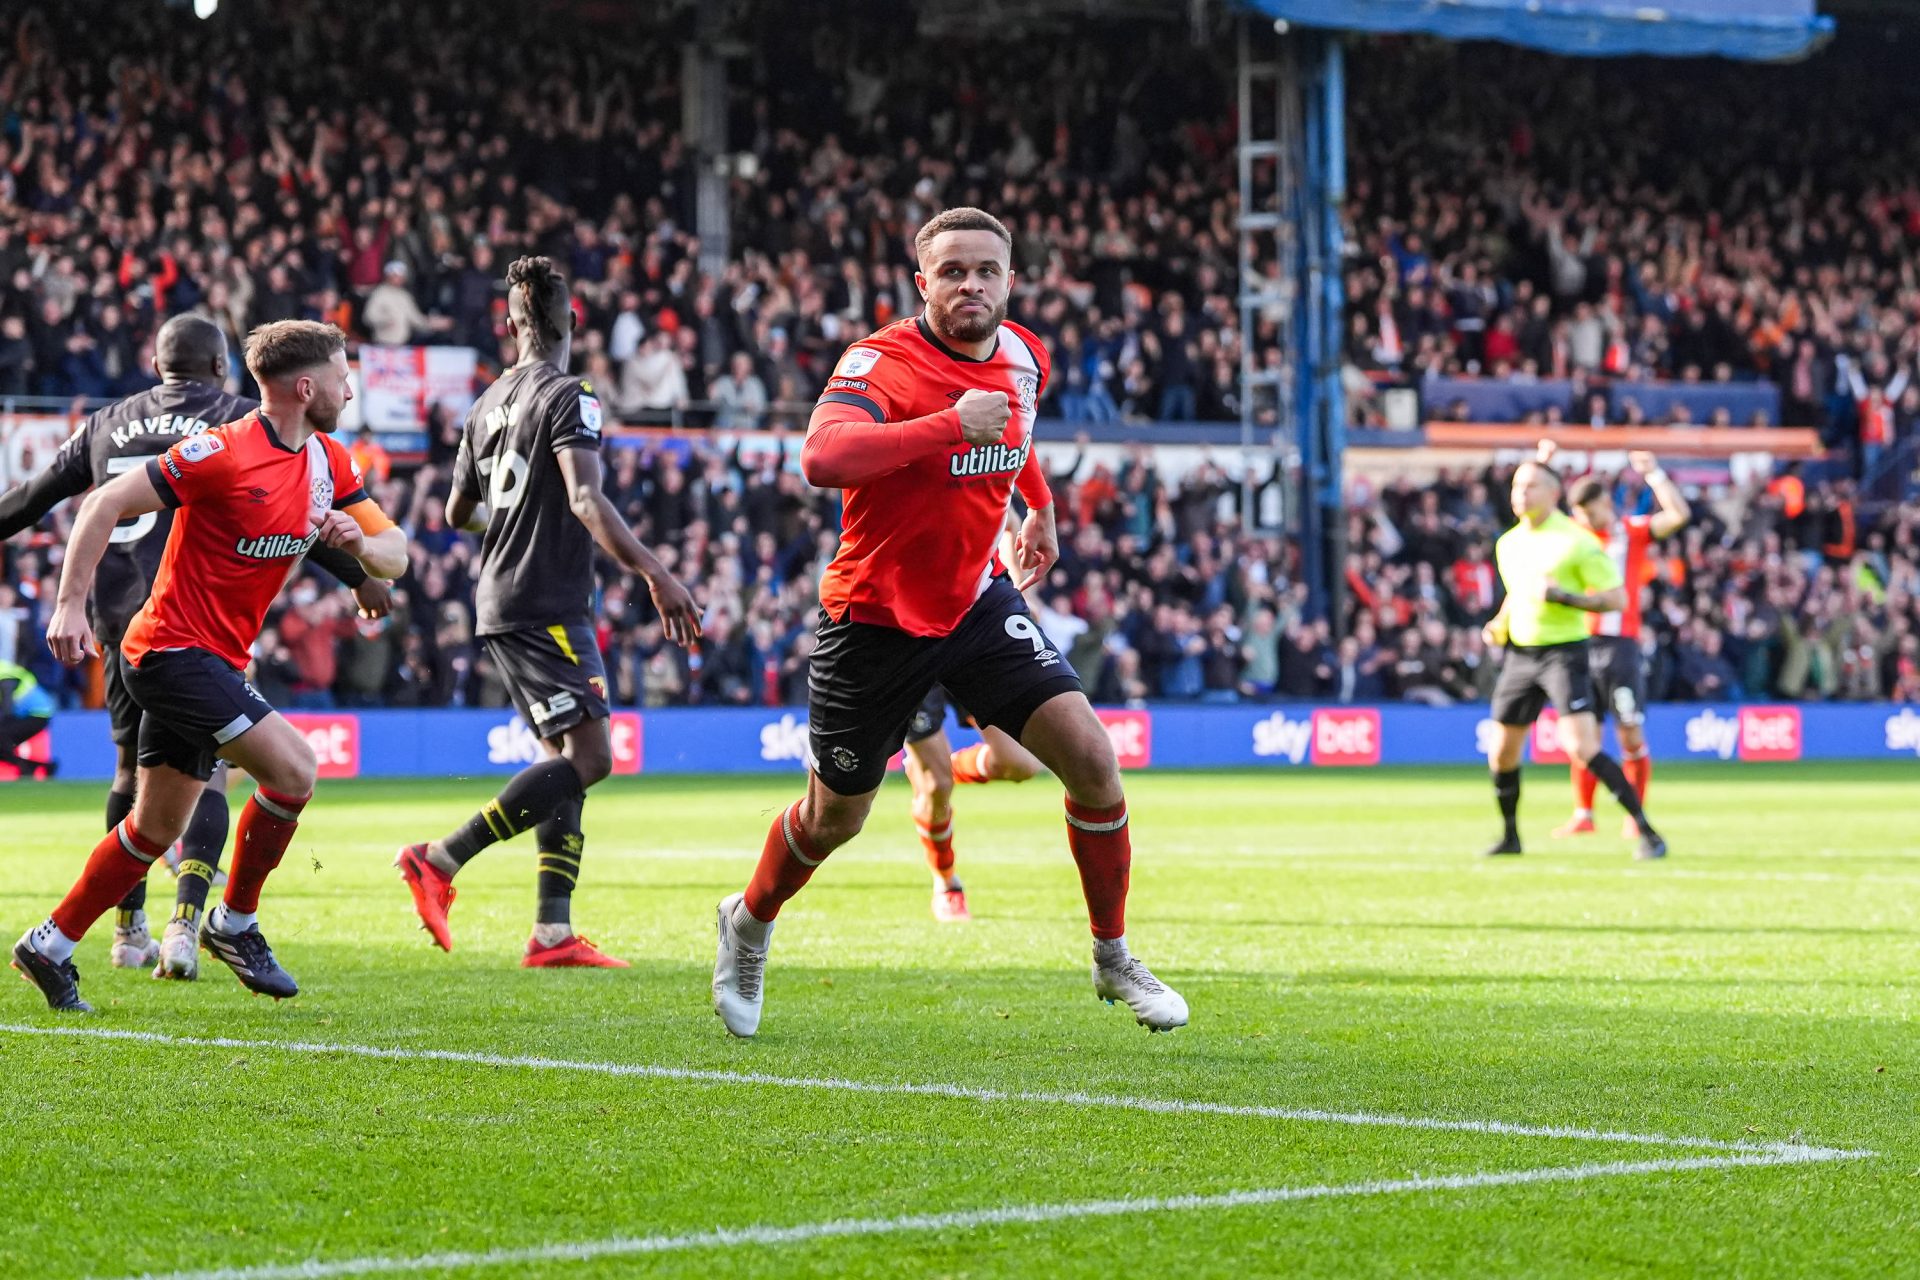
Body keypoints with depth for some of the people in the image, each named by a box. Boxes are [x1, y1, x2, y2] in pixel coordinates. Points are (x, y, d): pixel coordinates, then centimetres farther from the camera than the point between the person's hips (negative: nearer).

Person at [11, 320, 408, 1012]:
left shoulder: (329, 462, 7)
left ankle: (51, 947, 25)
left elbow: (393, 555, 9)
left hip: (214, 663, 9)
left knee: (156, 827, 14)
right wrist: (70, 604, -19)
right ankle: (235, 924, -2)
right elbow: (106, 503, -15)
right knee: (293, 769, -19)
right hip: (173, 649, -9)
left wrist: (359, 542, -14)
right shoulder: (224, 453, -18)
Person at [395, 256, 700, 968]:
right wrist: (656, 575, -24)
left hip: (500, 605, 9)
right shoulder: (568, 397, -10)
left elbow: (458, 513, 23)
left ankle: (552, 933, 2)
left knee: (564, 758, 9)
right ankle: (440, 861, -15)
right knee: (588, 757, -11)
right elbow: (586, 499, -22)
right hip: (546, 607, -9)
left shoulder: (490, 403, 14)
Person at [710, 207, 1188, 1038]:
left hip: (979, 602, 5)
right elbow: (822, 460, -42)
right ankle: (748, 924, 41)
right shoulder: (882, 363, -22)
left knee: (1091, 760, -11)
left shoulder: (1023, 358, -1)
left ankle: (1114, 960, 7)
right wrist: (950, 424, -42)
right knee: (833, 819, 9)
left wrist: (1040, 509, 31)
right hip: (876, 617, -5)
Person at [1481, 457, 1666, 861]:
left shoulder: (1578, 542, -10)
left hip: (1564, 651, -7)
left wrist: (1564, 596, -24)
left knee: (1583, 748, -19)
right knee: (1502, 754, 9)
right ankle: (1509, 836, 30)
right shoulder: (1508, 544, 11)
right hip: (1520, 654, 7)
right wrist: (1499, 626, 10)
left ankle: (1647, 832, -14)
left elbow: (1616, 599, -12)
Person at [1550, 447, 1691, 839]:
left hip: (1620, 642, -4)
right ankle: (1583, 815, 8)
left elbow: (1679, 515, -8)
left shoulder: (1634, 531, 3)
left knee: (1631, 734, -5)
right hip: (1581, 642, 4)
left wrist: (1654, 474, -11)